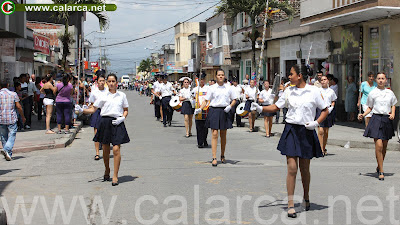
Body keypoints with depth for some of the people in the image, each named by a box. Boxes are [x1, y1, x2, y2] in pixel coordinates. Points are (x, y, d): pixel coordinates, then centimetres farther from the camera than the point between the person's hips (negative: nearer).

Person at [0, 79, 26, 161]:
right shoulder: (13, 94, -1)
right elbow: (18, 107, -2)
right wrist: (23, 117, 9)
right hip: (12, 119, -1)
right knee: (12, 136, -1)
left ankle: (9, 154, 16)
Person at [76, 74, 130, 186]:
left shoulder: (122, 95, 7)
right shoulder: (103, 96, 5)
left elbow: (126, 110, 14)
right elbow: (93, 109, 7)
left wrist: (122, 118, -5)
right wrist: (82, 110, -9)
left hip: (117, 123, -1)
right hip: (105, 122, 1)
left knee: (116, 149, -12)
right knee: (105, 150, 9)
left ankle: (115, 176, -7)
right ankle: (107, 171, 31)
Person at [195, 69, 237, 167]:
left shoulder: (228, 89, 8)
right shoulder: (212, 88, 2)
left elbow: (234, 99, 15)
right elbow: (206, 101, 2)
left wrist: (230, 106, -4)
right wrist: (200, 109, -13)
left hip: (224, 111, 2)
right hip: (214, 110, -2)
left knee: (223, 135, 9)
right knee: (215, 134, -9)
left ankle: (222, 155, 26)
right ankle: (214, 158, -9)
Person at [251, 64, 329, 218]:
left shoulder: (313, 91, -2)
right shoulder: (289, 91, 6)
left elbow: (325, 110, 4)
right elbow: (276, 107, 13)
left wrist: (316, 123, -10)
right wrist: (261, 108, -1)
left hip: (306, 131, -1)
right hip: (291, 130, 1)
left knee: (304, 168, 9)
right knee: (292, 168, -7)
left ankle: (306, 197, 33)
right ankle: (290, 204, -1)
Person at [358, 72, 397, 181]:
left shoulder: (390, 93, 9)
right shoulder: (373, 93, 2)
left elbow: (393, 105, 20)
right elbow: (370, 108, 9)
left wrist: (393, 114, 2)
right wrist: (363, 115, -7)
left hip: (387, 120, 3)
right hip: (377, 119, -3)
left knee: (384, 146, 9)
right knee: (379, 146, -13)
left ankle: (379, 167, 29)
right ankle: (381, 172, -6)